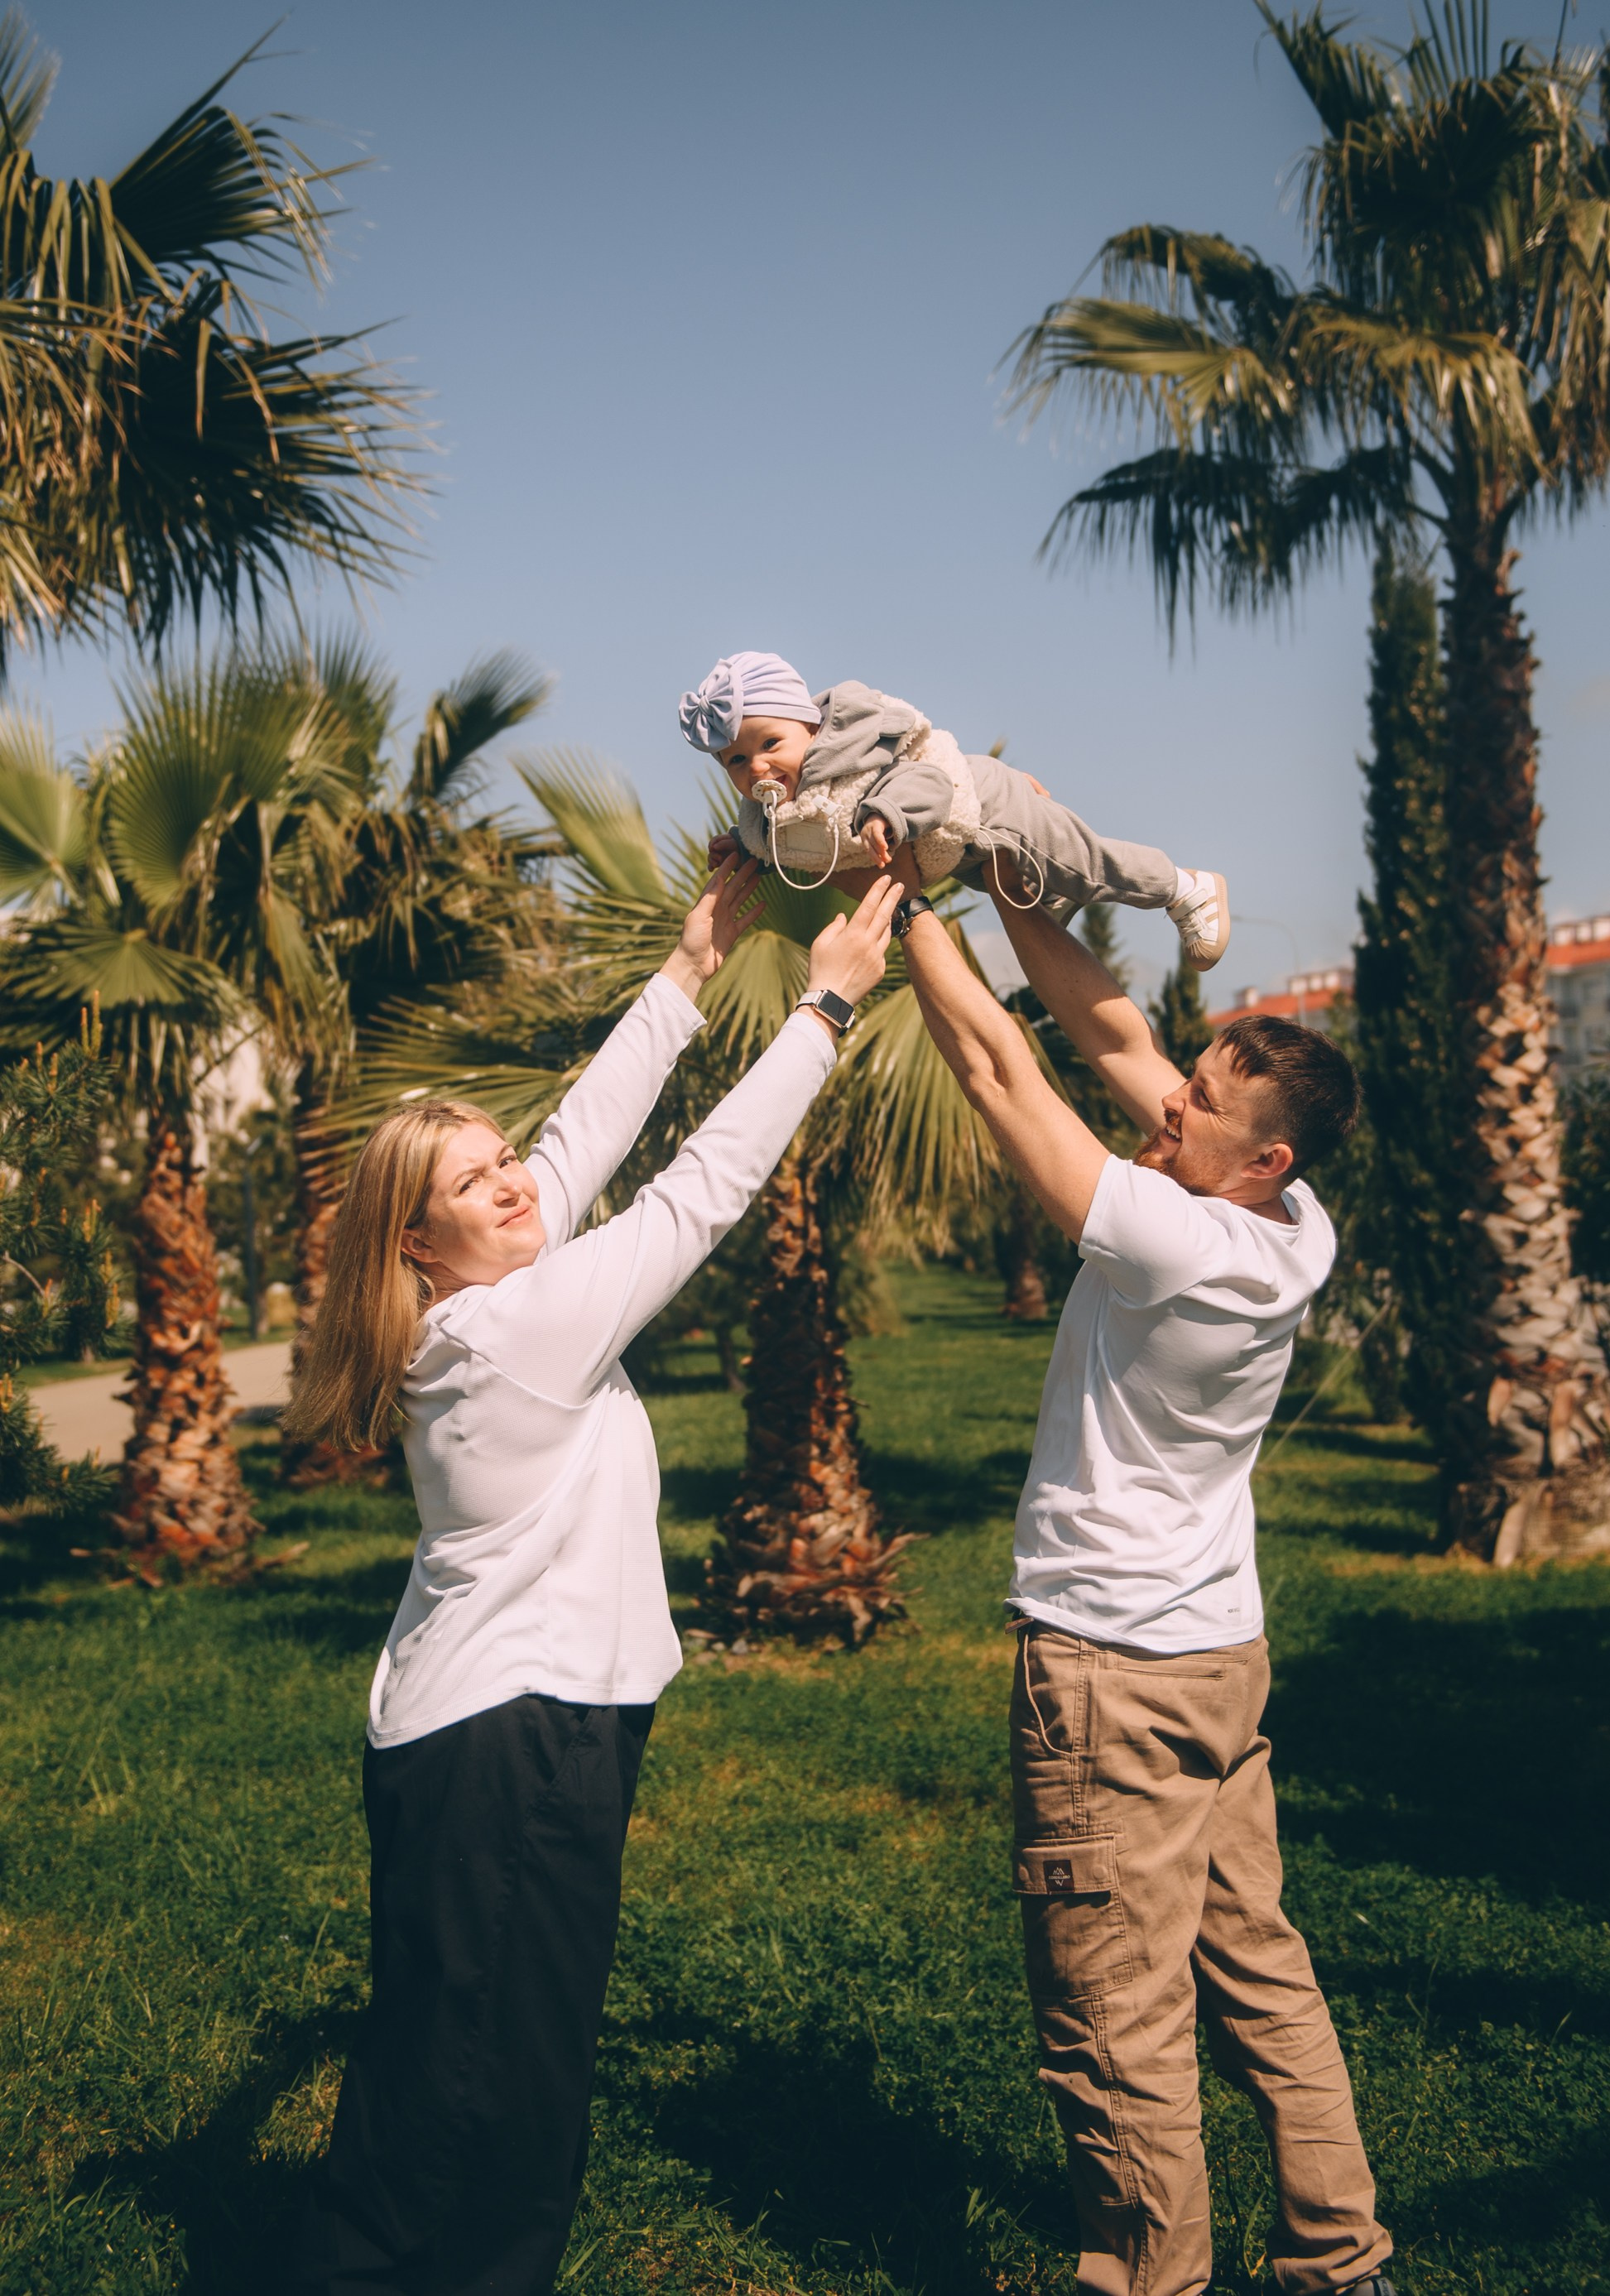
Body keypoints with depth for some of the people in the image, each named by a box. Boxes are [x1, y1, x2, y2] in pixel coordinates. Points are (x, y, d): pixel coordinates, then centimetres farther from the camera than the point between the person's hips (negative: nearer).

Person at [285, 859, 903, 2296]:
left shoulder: (474, 1316, 6)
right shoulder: (526, 1323, -18)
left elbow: (586, 1135, 10)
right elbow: (705, 1190, -14)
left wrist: (692, 972, 14)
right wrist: (826, 1005, -8)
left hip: (472, 1730, 10)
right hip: (512, 1745, -10)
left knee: (452, 2064, 18)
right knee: (492, 2083, 0)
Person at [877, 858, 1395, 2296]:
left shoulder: (1181, 1245, -24)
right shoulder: (1295, 1230, -2)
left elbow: (999, 1068, -19)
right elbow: (1112, 1035, 4)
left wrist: (909, 905, -8)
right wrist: (1006, 883, 4)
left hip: (1115, 1666, -9)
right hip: (1223, 1651, 9)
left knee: (1118, 2023, 2)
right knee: (1256, 1974, 19)